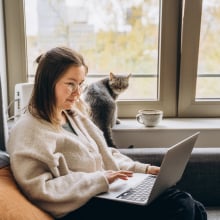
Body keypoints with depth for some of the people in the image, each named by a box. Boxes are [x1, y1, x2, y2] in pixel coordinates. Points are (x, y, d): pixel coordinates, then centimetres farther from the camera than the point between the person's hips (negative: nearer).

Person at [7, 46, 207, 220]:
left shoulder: (74, 116, 14)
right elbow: (39, 190, -19)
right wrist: (99, 179, -19)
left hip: (108, 192, 8)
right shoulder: (28, 131, -12)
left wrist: (142, 169, 5)